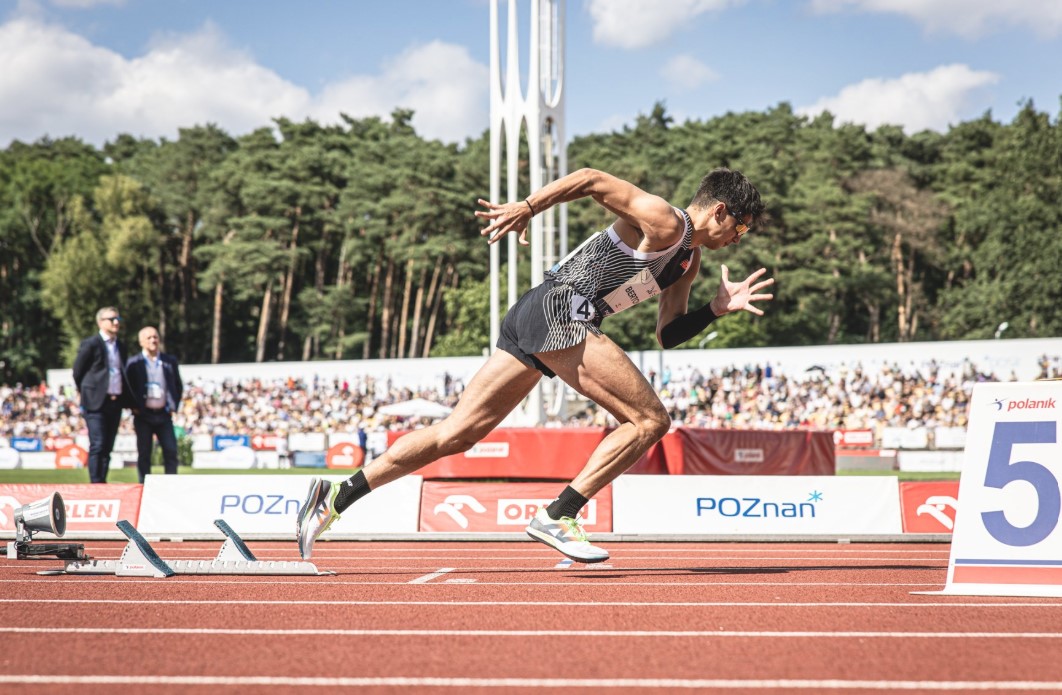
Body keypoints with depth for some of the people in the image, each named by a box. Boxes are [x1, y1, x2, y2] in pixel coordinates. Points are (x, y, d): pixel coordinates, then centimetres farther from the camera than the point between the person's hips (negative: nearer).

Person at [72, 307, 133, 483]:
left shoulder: (121, 347, 16)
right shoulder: (90, 344, -4)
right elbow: (77, 372, 1)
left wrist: (128, 399, 12)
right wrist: (86, 394, 6)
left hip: (116, 402, 6)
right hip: (96, 402, -6)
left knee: (107, 447, 6)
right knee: (98, 445, -11)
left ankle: (102, 483, 9)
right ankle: (96, 484, -11)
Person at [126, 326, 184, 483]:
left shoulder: (170, 361, 8)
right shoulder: (133, 363, 1)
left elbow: (179, 386, 16)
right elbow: (127, 388, 5)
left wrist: (173, 406, 7)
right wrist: (134, 407, -3)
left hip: (164, 414, 2)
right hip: (143, 415, -2)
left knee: (171, 452, -5)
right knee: (144, 454, 2)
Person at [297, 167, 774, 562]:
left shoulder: (689, 259, 24)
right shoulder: (663, 222, -5)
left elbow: (668, 336, 27)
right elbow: (592, 179, -12)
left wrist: (718, 308, 15)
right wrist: (526, 208, -19)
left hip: (533, 323, 9)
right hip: (559, 313, -9)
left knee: (454, 435, 5)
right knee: (649, 420, -9)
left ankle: (337, 497, 4)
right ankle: (557, 516, -12)